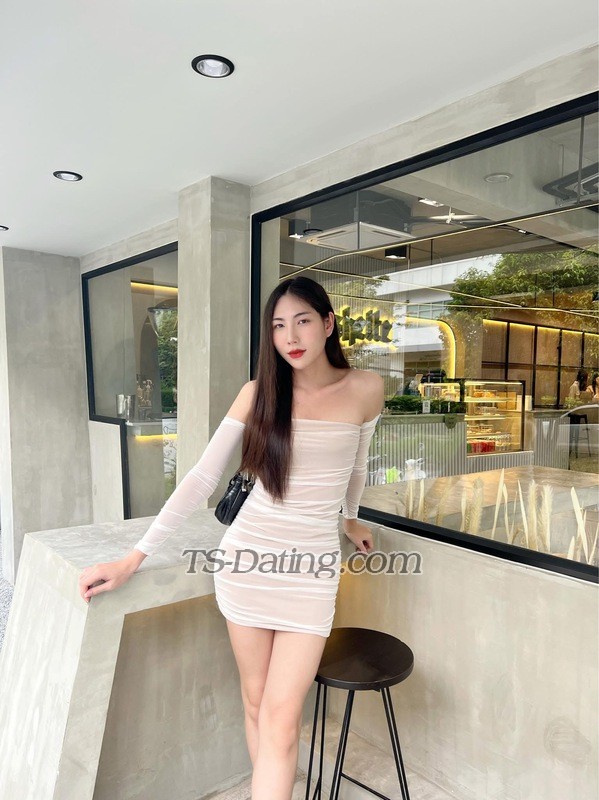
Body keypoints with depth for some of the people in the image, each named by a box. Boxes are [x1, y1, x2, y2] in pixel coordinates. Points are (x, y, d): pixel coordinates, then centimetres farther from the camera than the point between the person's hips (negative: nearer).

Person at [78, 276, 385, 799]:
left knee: (280, 720, -4)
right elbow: (202, 479, -5)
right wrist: (135, 558, -9)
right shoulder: (258, 392, -4)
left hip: (312, 567, -1)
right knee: (255, 703, 13)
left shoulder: (365, 389, -3)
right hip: (247, 557, 1)